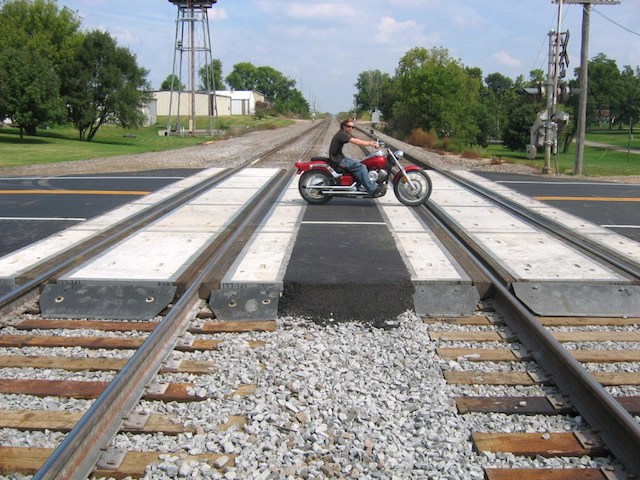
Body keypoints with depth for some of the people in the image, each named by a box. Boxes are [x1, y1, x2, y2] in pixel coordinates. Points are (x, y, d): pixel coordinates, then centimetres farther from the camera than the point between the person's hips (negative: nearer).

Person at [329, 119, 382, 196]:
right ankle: (372, 189, -19)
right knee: (361, 167, -18)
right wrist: (370, 144, -27)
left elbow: (358, 141, 7)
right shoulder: (342, 134, -18)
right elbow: (356, 142, -28)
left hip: (340, 157, 11)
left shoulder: (347, 134, 15)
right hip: (337, 159, -11)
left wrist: (370, 142, -8)